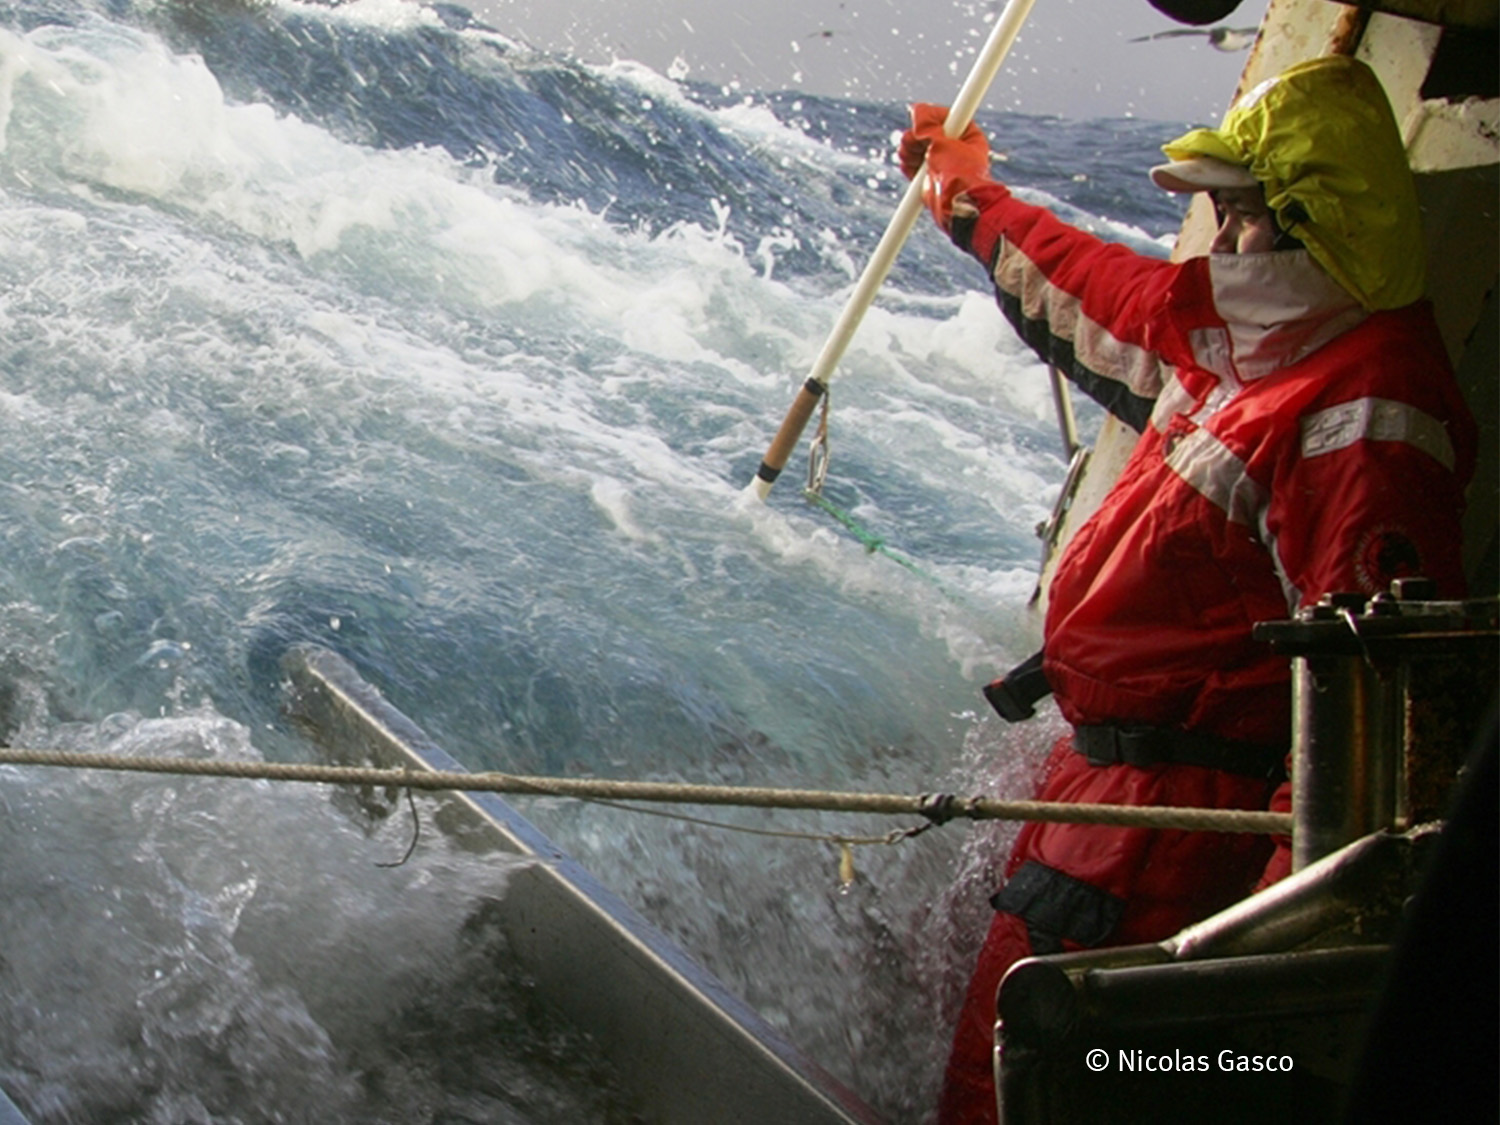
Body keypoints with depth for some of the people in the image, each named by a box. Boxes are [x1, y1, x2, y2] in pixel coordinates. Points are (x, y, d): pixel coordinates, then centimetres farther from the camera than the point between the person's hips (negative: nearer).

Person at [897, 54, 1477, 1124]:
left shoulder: (1365, 421, -24)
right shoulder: (1235, 329, 6)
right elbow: (1100, 293, 26)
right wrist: (970, 197, 38)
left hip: (1185, 794, -10)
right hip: (1109, 753, 10)